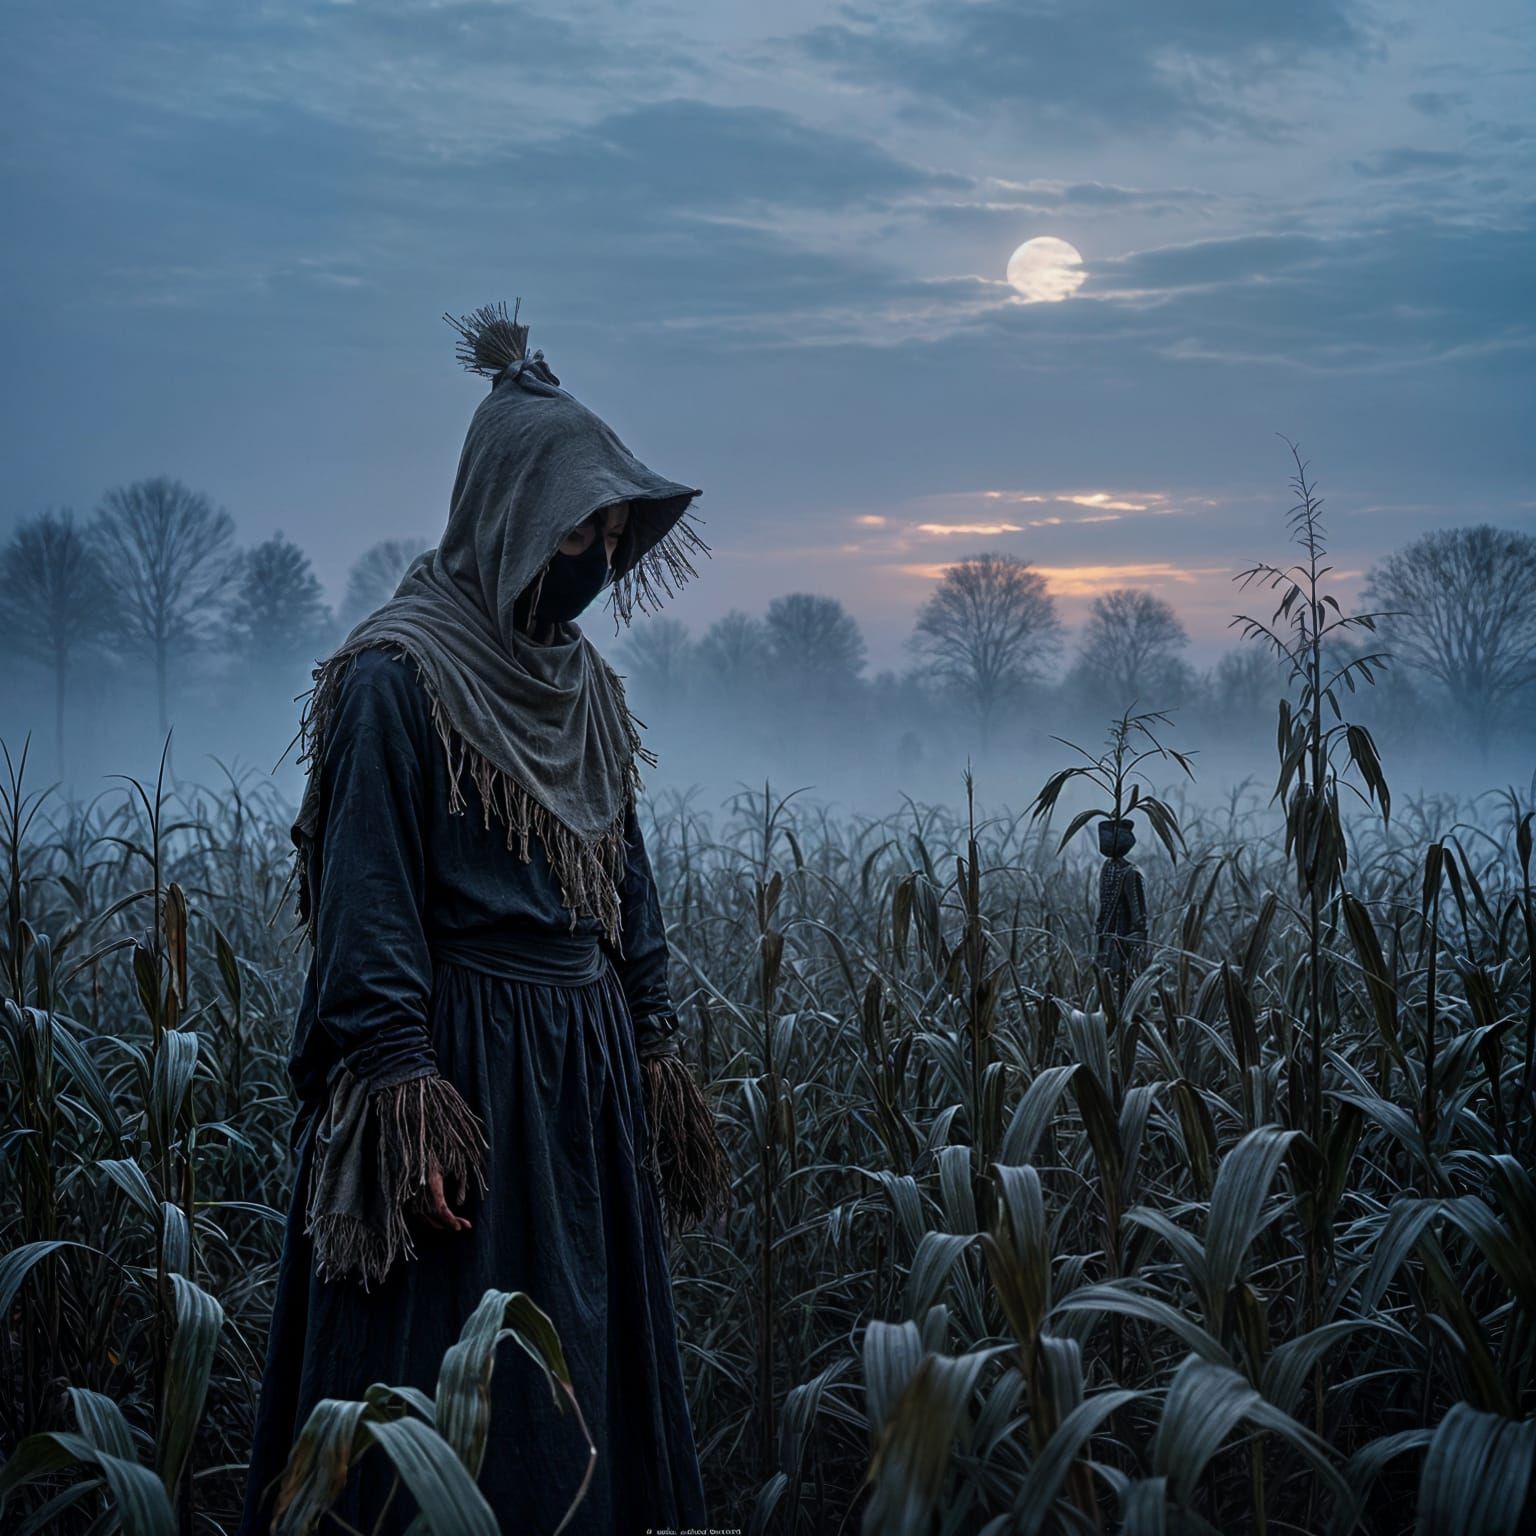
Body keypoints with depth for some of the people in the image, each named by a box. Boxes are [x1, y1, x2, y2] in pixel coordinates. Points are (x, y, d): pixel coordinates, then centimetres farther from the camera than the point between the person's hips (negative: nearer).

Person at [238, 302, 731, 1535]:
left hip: (591, 1071, 8)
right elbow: (366, 903, -16)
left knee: (600, 1382, 13)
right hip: (458, 1073, -8)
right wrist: (402, 1101, -21)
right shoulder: (398, 678, -11)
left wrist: (655, 1047, 13)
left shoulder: (584, 683, 12)